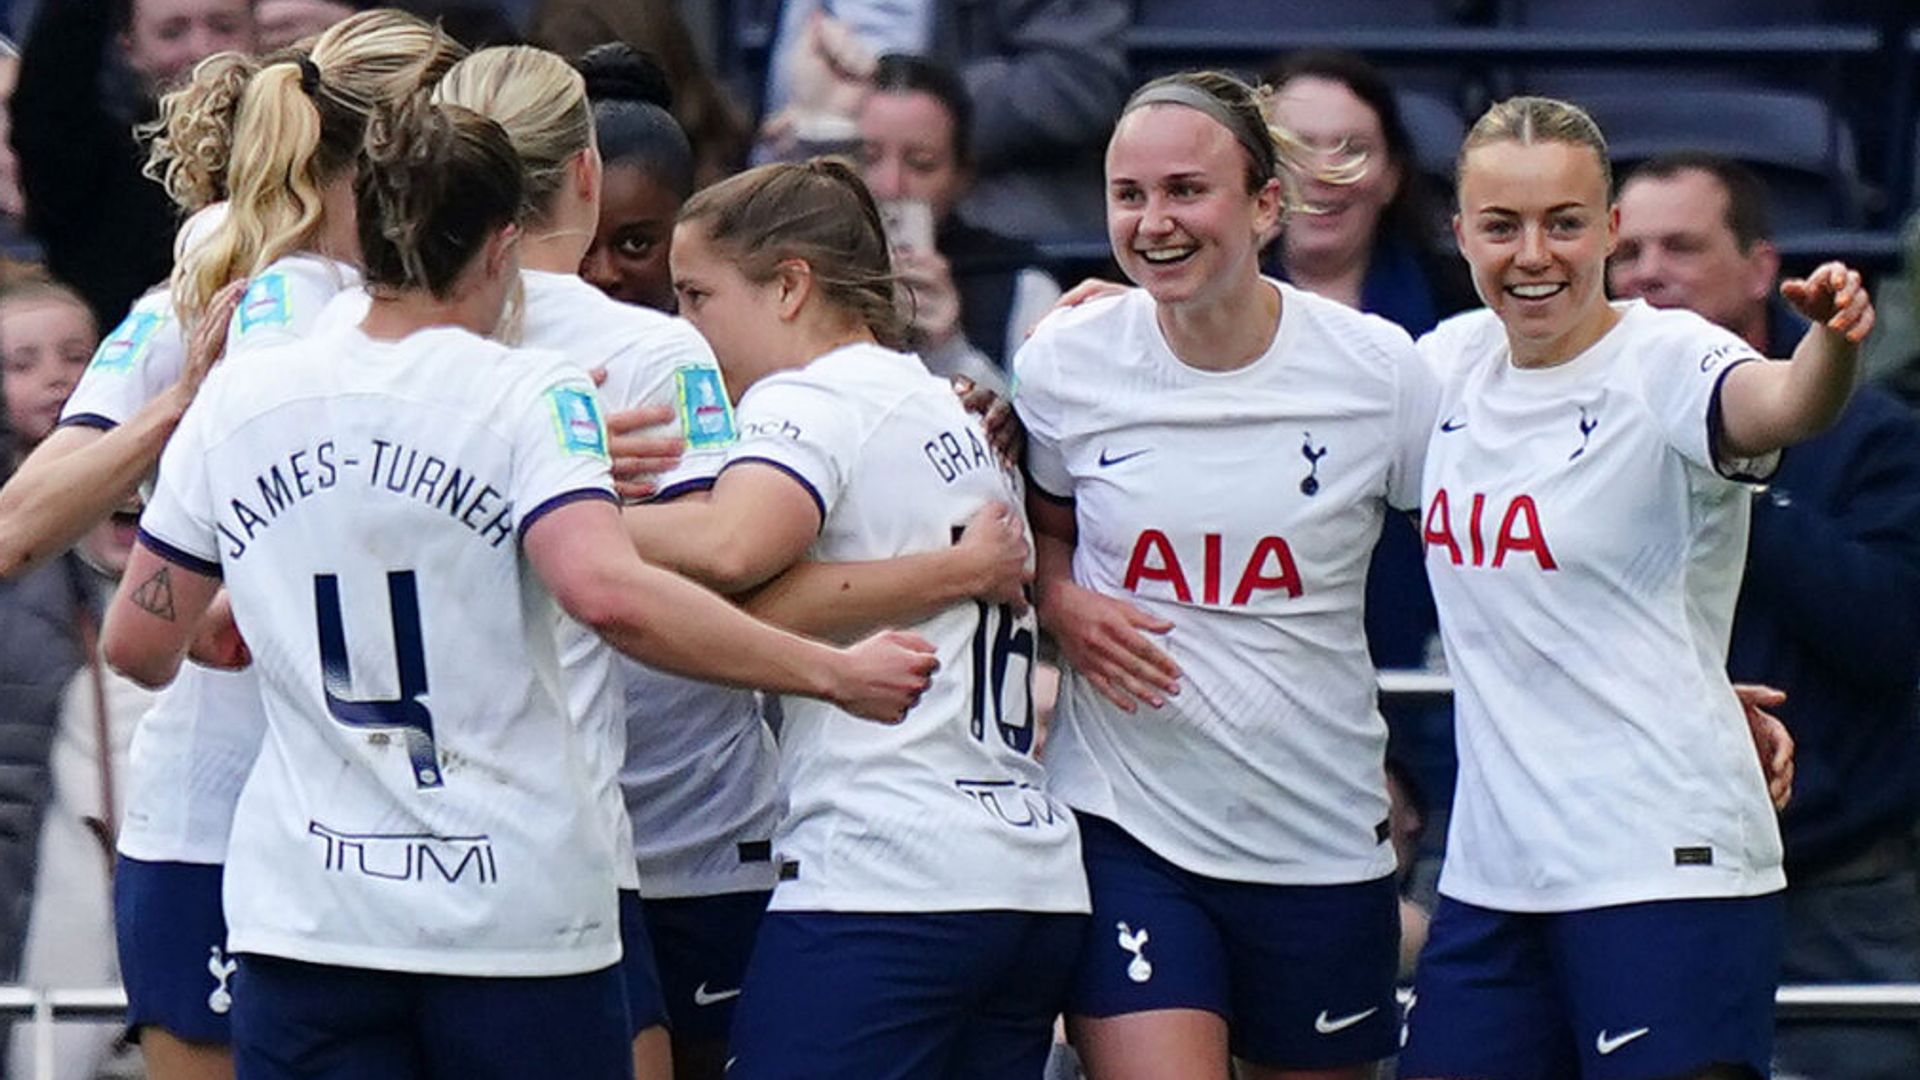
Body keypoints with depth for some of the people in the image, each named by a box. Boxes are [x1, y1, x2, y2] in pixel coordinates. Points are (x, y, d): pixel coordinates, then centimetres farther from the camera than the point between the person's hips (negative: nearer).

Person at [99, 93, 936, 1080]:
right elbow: (608, 592, -23)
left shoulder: (239, 397, 5)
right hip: (521, 922, -3)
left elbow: (137, 645, 9)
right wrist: (833, 674, -17)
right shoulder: (527, 396, -7)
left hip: (305, 921, 3)